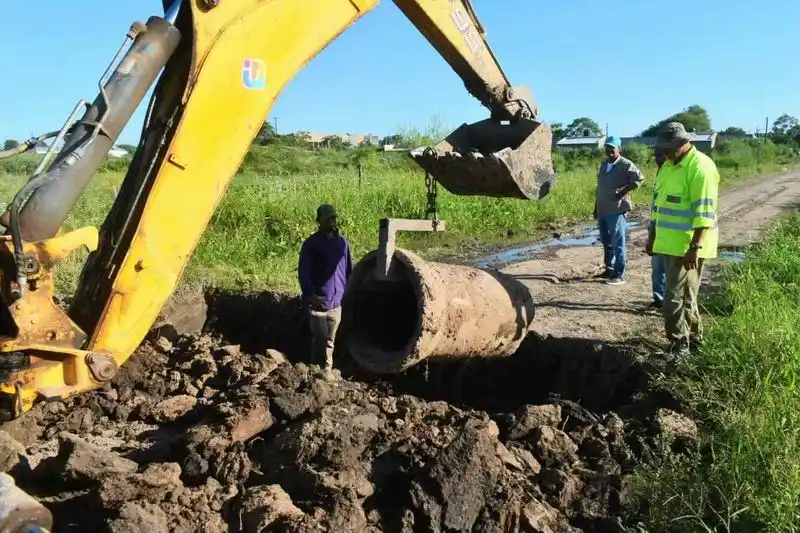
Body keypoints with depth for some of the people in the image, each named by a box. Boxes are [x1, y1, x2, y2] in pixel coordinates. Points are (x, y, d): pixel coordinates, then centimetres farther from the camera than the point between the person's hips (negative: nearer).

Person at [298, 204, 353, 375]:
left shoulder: (342, 242, 8)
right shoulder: (311, 243, -7)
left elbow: (348, 269, 15)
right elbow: (303, 271, -12)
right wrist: (311, 295, -22)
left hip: (336, 301, 4)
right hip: (318, 301, -4)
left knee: (330, 339, 11)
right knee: (320, 338, -8)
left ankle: (327, 369, 22)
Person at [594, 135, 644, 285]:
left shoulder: (625, 164, -9)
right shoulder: (603, 164, 16)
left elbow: (639, 179, -15)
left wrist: (625, 191, -20)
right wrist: (596, 207, 20)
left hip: (617, 210, -8)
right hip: (602, 210, 8)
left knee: (617, 243, -5)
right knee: (606, 242, 16)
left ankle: (619, 275, -1)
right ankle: (609, 269, 29)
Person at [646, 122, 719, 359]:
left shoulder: (700, 167, -16)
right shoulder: (669, 166, 12)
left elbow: (704, 212, -22)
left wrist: (694, 247, -26)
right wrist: (653, 235, 20)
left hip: (688, 245, -9)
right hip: (671, 242, 9)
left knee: (675, 296, -7)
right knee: (685, 294, 16)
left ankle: (680, 343, 5)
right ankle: (693, 338, 28)